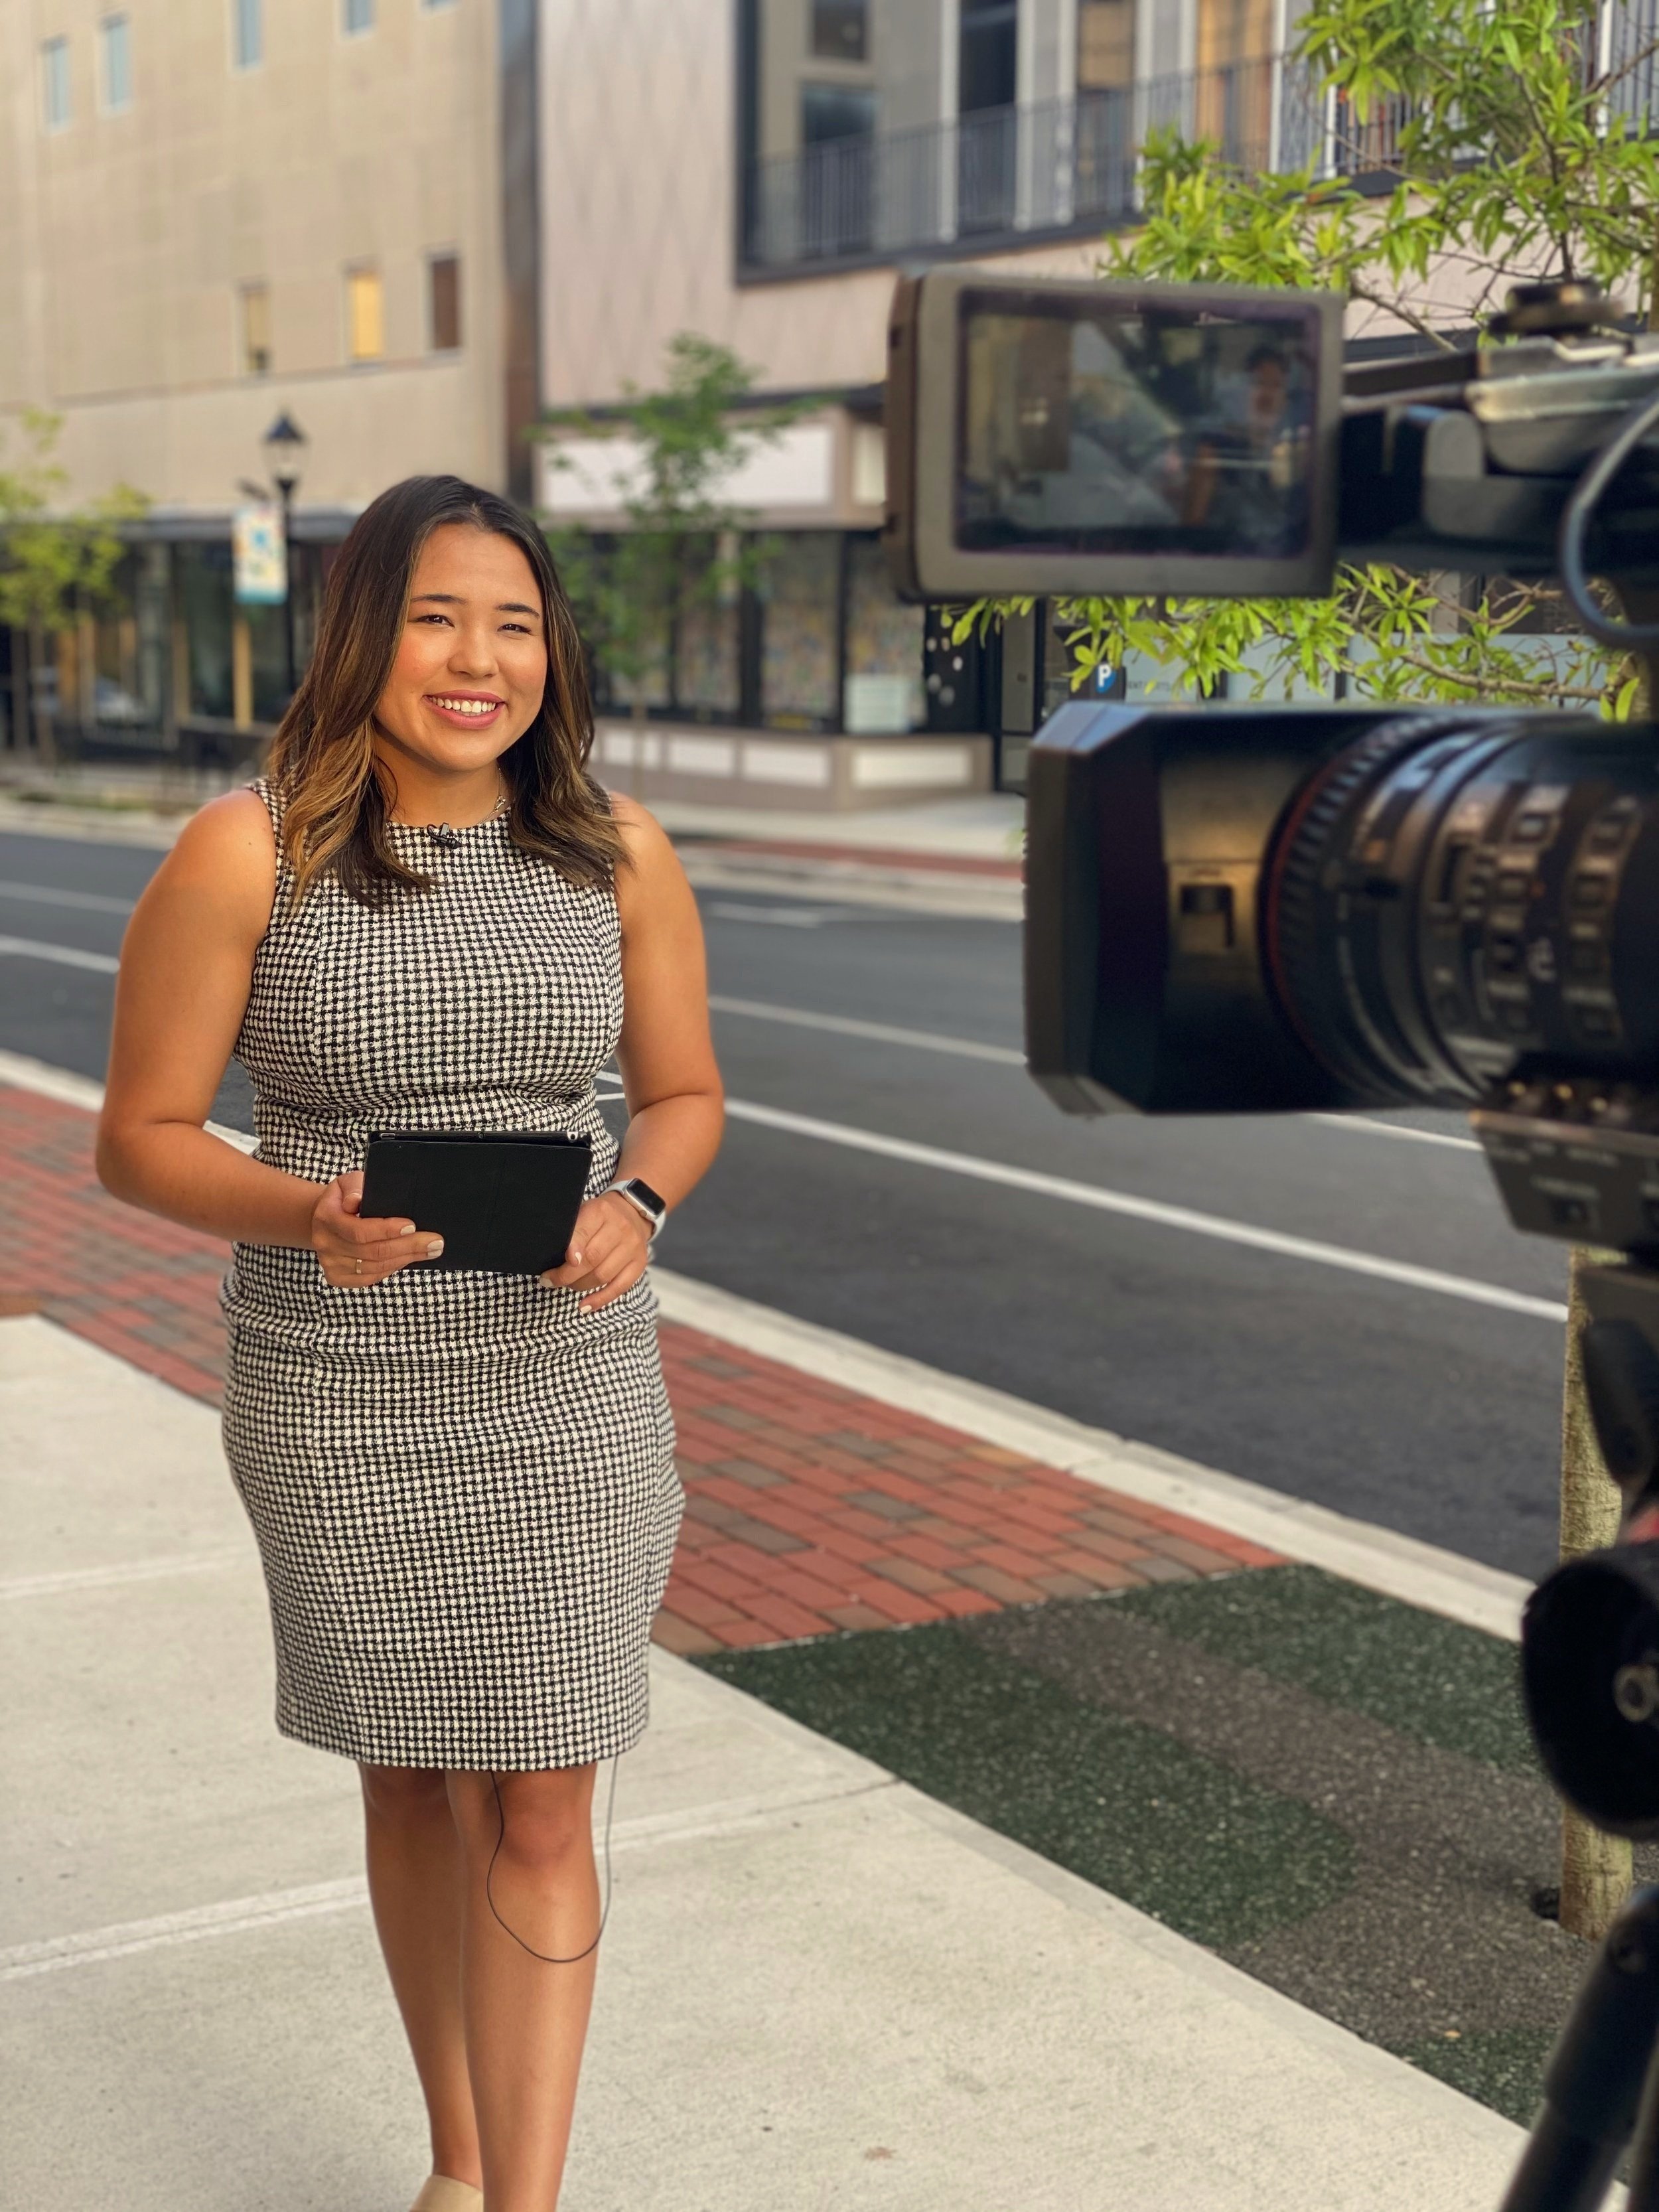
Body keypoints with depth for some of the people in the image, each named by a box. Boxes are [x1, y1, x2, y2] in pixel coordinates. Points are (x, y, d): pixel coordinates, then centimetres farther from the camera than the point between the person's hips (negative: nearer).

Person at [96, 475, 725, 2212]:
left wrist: (634, 1206, -13)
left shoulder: (616, 853, -2)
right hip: (334, 1395, -1)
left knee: (541, 1814, 2)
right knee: (416, 1788, 16)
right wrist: (308, 1216, -26)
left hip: (569, 1380, 1)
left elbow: (684, 1093, 9)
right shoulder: (246, 855, -10)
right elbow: (141, 1138, -6)